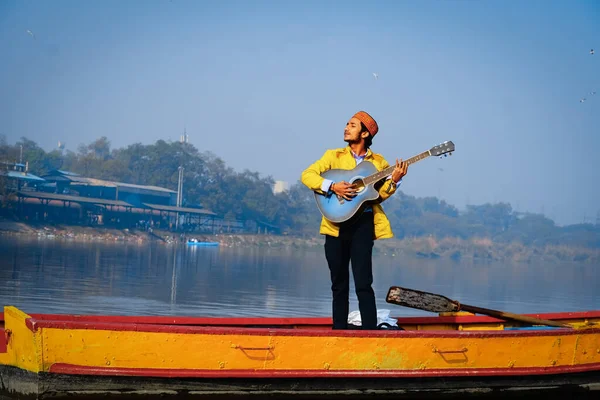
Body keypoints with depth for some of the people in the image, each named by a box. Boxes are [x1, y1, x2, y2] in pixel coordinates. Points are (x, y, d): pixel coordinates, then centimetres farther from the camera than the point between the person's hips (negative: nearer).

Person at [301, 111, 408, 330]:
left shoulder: (378, 162, 10)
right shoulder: (334, 156, 10)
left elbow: (379, 195, 2)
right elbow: (307, 175, -1)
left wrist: (393, 181, -14)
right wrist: (332, 186, -13)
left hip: (363, 224, -1)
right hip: (336, 224, 2)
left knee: (363, 284, -11)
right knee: (339, 284, 7)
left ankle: (370, 332, -12)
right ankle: (339, 330, 14)